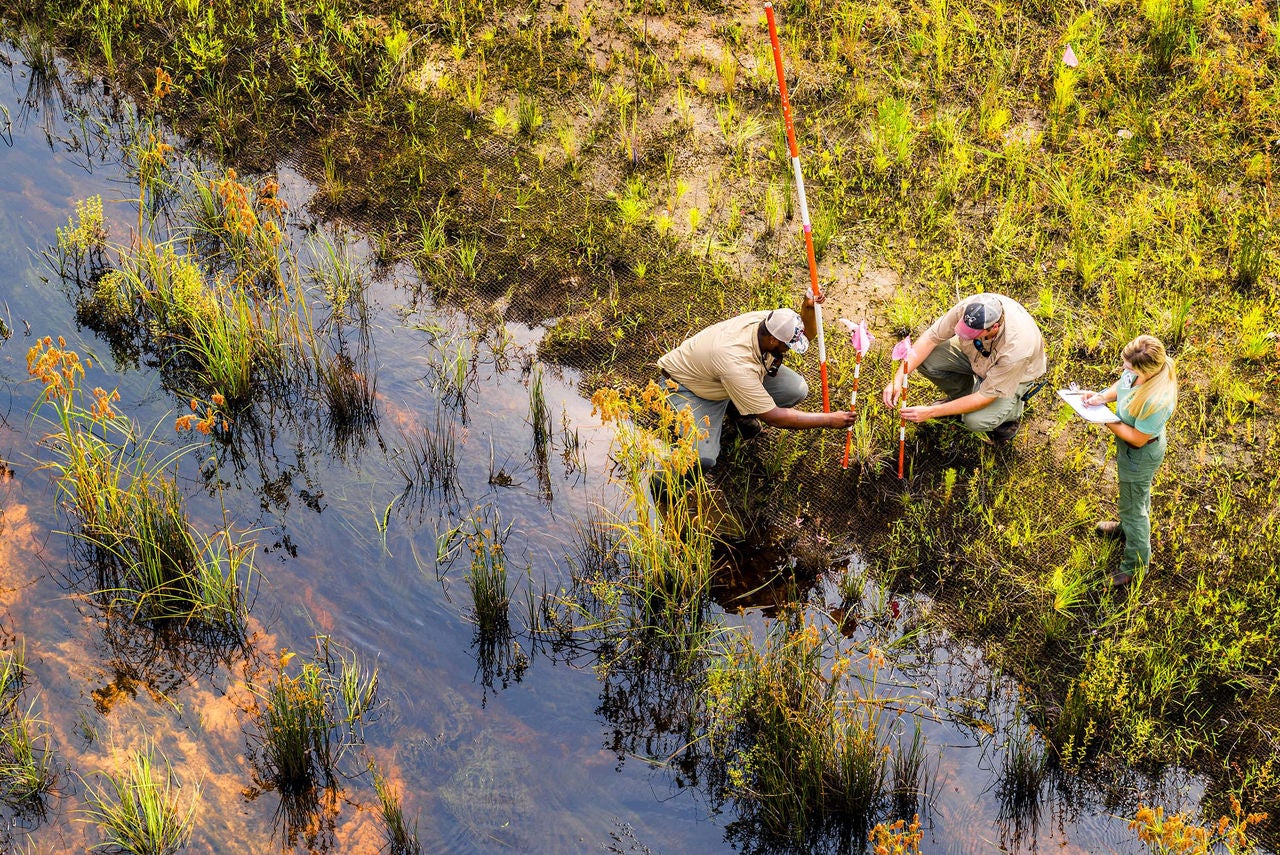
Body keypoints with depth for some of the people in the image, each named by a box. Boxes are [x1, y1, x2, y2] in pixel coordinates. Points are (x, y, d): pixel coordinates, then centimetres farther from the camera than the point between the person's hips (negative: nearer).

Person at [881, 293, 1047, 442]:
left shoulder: (1016, 347, -42)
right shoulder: (968, 308, -33)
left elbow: (985, 396, -32)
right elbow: (930, 338, -20)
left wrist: (931, 412, -32)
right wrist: (898, 379, -30)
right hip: (978, 353, 5)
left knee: (976, 421, -28)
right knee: (926, 359, -19)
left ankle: (1014, 409, 7)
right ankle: (962, 397, 11)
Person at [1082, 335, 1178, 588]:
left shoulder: (1157, 401, -45)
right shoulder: (1139, 370, -23)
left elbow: (1137, 438, -31)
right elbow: (1122, 384, 1)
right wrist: (1103, 396, -17)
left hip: (1140, 454, -8)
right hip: (1127, 445, 8)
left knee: (1133, 505, 16)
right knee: (1138, 491, 36)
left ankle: (1136, 563, 40)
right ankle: (1128, 527, 65)